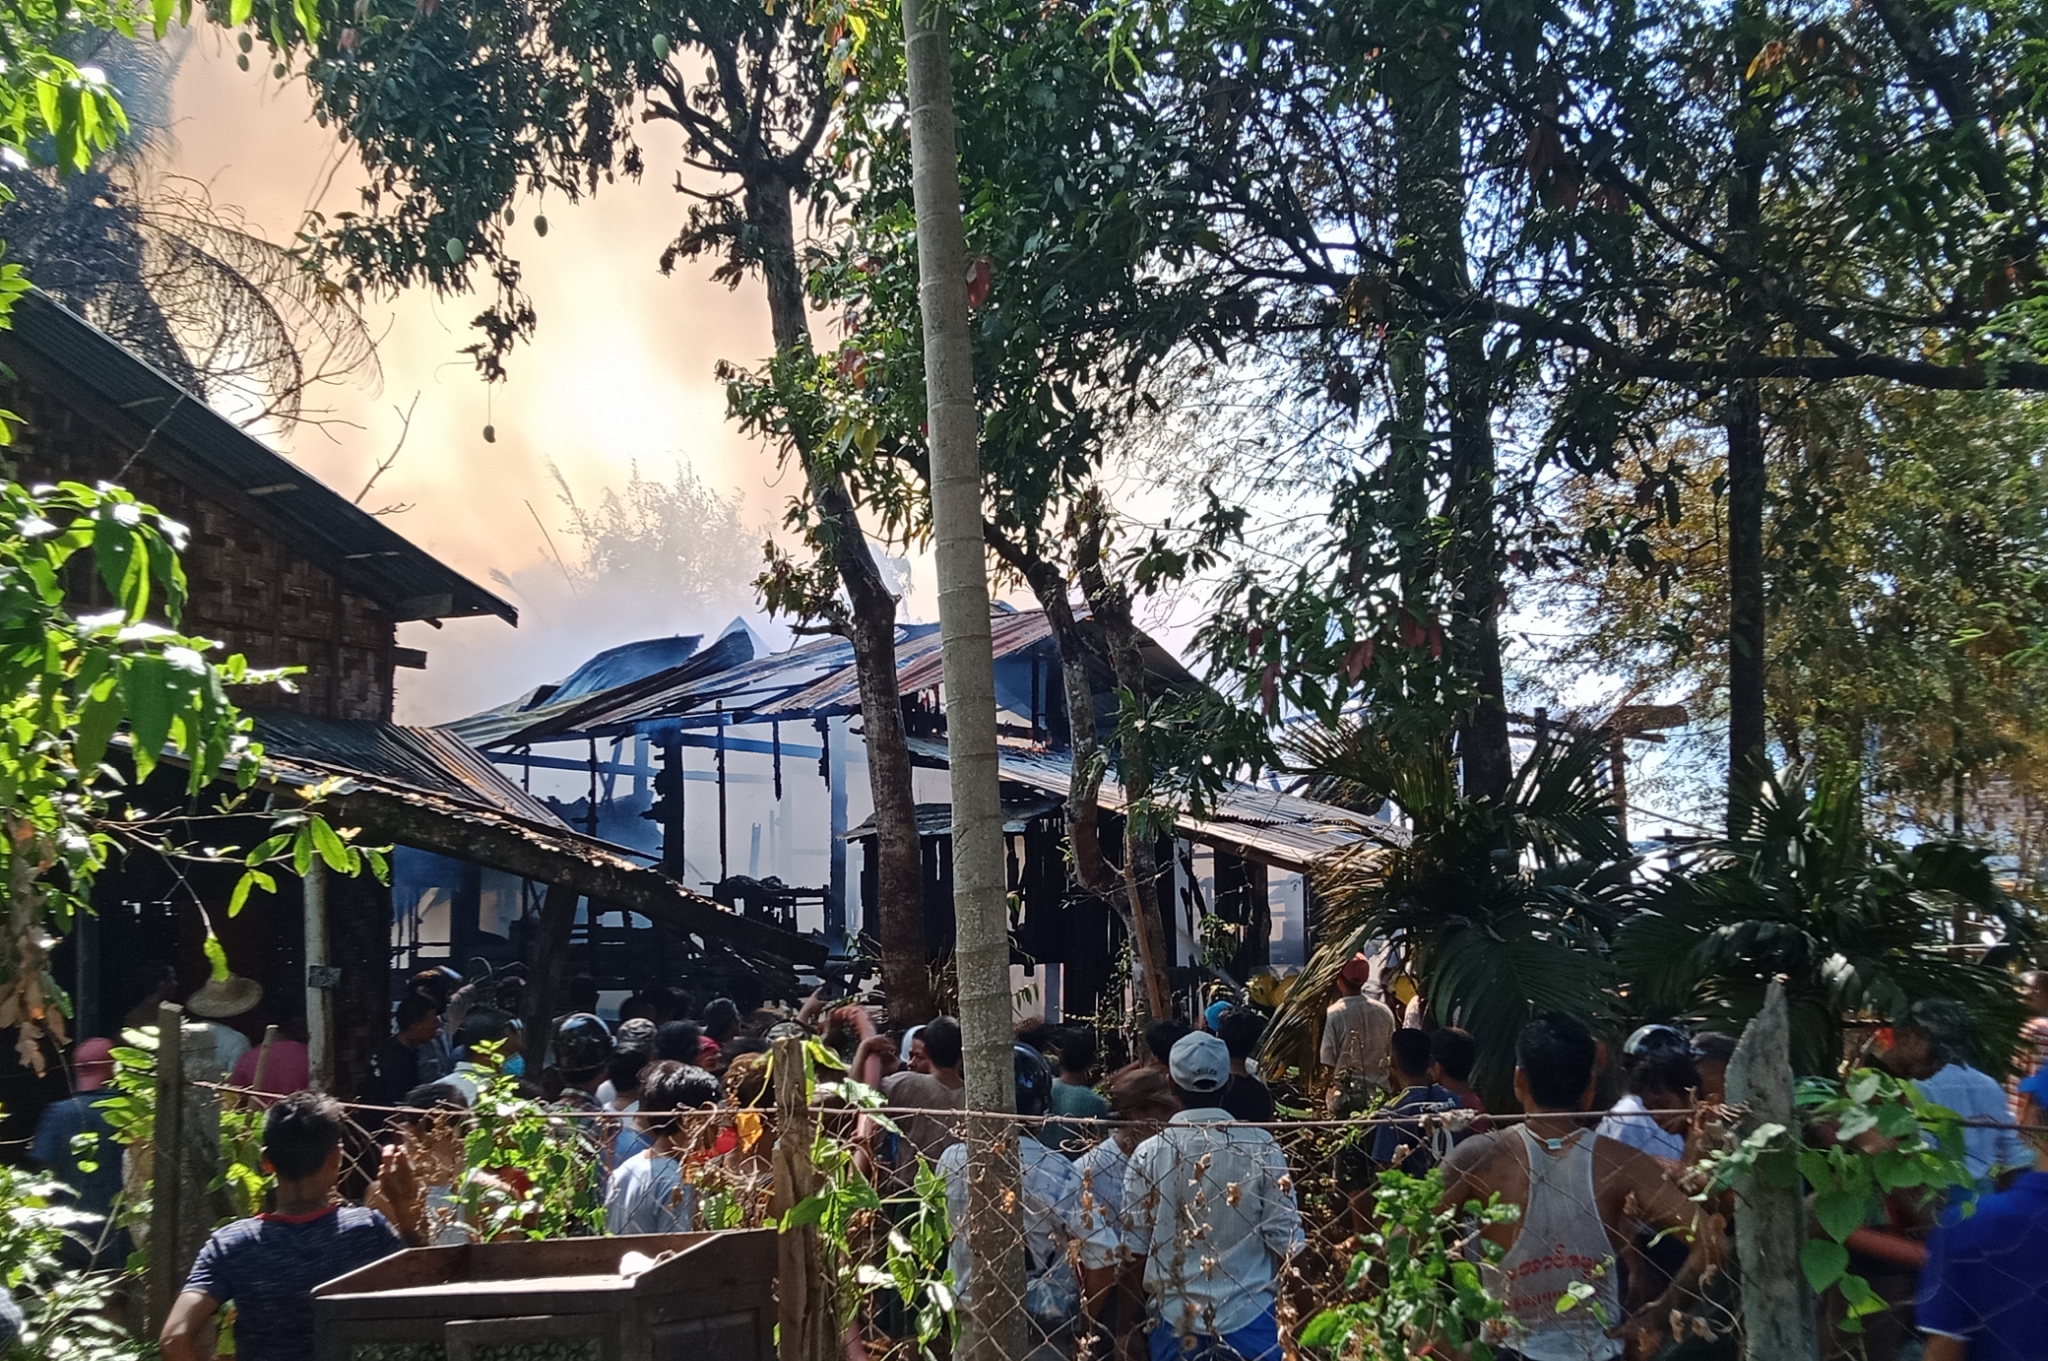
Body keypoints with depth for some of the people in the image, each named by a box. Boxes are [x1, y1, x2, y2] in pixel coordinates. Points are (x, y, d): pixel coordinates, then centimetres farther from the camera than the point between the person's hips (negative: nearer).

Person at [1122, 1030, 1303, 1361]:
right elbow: (1286, 1238, -6)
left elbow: (1135, 1243, -2)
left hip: (1176, 1316, 1)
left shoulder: (1149, 1154, -8)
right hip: (1251, 1313, 0)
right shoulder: (1262, 1148, -9)